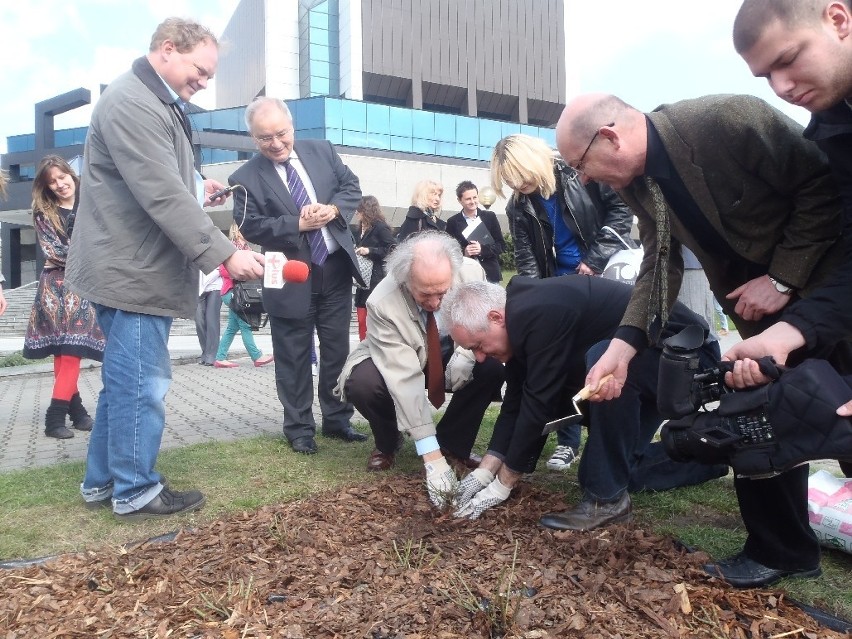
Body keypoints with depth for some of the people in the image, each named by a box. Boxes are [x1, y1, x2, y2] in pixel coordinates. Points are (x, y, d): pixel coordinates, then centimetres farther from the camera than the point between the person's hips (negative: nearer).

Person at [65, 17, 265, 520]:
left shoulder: (157, 102, 18)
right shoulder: (132, 102, -17)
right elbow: (163, 196, -25)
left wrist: (198, 189, 11)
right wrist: (225, 254, -25)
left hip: (138, 268, 11)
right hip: (133, 271, -11)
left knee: (125, 382, 17)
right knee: (142, 385, -1)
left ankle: (103, 480, 30)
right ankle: (136, 492, 14)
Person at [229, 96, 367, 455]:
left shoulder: (322, 151, 6)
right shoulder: (245, 178, -4)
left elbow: (352, 186, 8)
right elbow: (250, 226, -11)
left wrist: (334, 210, -12)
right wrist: (298, 224, -21)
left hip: (336, 270, 3)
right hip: (291, 280, -3)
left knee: (337, 350, 11)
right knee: (293, 358, 5)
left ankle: (337, 420, 26)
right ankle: (299, 428, 20)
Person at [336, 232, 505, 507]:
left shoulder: (471, 273, -26)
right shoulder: (382, 304, -35)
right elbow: (404, 380, -38)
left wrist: (466, 354, -29)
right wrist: (431, 456, -40)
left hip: (451, 354, 3)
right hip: (397, 361, -2)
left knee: (492, 368, -26)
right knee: (361, 384, -33)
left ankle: (452, 443, -1)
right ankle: (388, 443, 2)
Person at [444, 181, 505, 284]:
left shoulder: (490, 217, 7)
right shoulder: (453, 222, 4)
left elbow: (501, 245, 6)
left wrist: (482, 249, -11)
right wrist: (463, 252, -16)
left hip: (490, 275, 1)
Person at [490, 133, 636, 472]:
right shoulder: (518, 207, -1)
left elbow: (620, 207, -9)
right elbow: (526, 261, -2)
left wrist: (595, 259, -14)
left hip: (608, 272, -3)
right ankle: (567, 441, 10)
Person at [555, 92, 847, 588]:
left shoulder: (729, 119, -28)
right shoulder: (635, 181, -8)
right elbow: (660, 264, -7)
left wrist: (782, 278, -22)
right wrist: (623, 346, -20)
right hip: (759, 305, 6)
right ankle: (780, 547, 22)